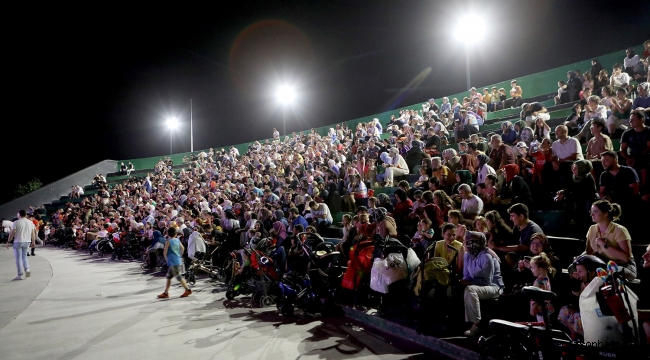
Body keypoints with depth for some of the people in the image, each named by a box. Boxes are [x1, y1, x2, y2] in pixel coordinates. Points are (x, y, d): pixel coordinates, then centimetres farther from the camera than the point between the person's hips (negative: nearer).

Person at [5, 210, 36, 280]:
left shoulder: (16, 222, -8)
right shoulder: (30, 222, 6)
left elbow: (12, 233, -10)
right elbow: (33, 233, 8)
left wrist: (8, 242, -2)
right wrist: (33, 242, 16)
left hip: (18, 242, -4)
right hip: (27, 242, 4)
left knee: (18, 258, 2)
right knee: (24, 256, 19)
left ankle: (20, 275, 3)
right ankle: (27, 269, 0)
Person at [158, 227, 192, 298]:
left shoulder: (168, 242, -11)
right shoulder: (177, 240, 7)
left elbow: (165, 252, -12)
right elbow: (182, 248, 13)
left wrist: (166, 258, 5)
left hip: (173, 262, -8)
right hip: (179, 261, 8)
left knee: (179, 277, -1)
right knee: (168, 277, 14)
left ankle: (188, 290, 3)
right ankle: (166, 293, 18)